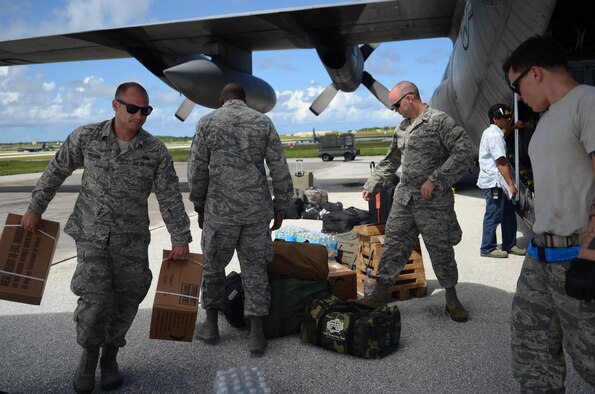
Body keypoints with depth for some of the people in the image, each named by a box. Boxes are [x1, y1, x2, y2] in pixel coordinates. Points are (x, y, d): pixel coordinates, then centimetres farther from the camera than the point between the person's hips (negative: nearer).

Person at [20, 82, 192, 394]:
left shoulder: (155, 150, -6)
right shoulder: (86, 137, -5)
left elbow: (170, 197, -2)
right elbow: (56, 171, 8)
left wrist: (180, 239, -3)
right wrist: (35, 208, 11)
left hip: (133, 239, 1)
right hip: (92, 233, -1)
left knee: (127, 299, 6)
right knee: (95, 297, -11)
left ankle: (110, 357, 30)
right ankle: (89, 354, 18)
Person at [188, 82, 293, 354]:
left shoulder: (207, 122, 0)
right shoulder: (263, 121, 2)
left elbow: (197, 171, 0)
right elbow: (280, 170, -1)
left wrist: (199, 207, 12)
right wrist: (280, 208, 7)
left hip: (219, 209, -1)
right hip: (257, 209, 1)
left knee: (213, 265, 18)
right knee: (254, 268, 11)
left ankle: (211, 324, 31)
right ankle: (256, 334, 13)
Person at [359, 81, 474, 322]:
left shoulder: (440, 121, -9)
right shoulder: (401, 128, 14)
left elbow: (464, 153, -17)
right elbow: (390, 162, 24)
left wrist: (435, 180, -21)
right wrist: (372, 185, 20)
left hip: (434, 201, -6)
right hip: (403, 198, 6)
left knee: (440, 250, 5)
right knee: (393, 244, 6)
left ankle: (451, 299, 23)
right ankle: (381, 292, 15)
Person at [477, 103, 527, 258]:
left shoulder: (492, 132, 15)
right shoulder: (494, 136, -17)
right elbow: (501, 163, -22)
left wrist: (514, 127, 37)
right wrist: (511, 183, -22)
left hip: (497, 182, 11)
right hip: (494, 182, -11)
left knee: (508, 214, 15)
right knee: (494, 216, -3)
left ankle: (509, 245, 24)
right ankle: (487, 248, 7)